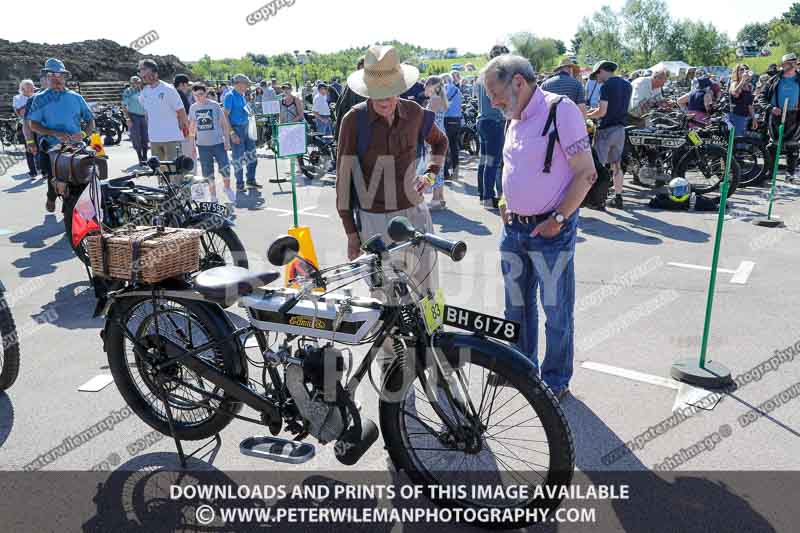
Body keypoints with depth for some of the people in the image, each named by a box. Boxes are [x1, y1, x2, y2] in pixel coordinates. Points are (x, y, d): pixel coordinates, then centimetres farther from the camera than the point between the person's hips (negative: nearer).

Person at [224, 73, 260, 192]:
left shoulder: (242, 96, 13)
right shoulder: (230, 96, -11)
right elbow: (225, 115, -16)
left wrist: (250, 113, 7)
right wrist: (232, 133, -21)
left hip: (246, 128, 8)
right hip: (237, 129, -8)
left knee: (252, 155, 10)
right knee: (238, 158, -1)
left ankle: (251, 180, 23)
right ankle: (239, 184, 9)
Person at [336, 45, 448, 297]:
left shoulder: (414, 113, 1)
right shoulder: (354, 120, -8)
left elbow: (440, 141, 23)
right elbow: (343, 175, -5)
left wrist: (431, 173, 7)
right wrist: (351, 233, -4)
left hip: (413, 213, 3)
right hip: (372, 219, -3)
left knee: (427, 290, 9)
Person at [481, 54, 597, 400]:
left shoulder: (560, 110, -14)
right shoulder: (514, 119, 9)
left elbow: (586, 173, -16)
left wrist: (557, 220, -17)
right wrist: (505, 202, 10)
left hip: (550, 231, -7)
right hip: (513, 228, 8)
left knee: (556, 311, 7)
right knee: (516, 305, 19)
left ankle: (556, 379, 25)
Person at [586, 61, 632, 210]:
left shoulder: (606, 86, -12)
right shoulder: (627, 85, 11)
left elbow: (602, 111, -18)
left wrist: (587, 115, -1)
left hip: (606, 130, -7)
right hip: (620, 129, 7)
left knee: (599, 165, 0)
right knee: (617, 165, 13)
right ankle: (618, 198, 16)